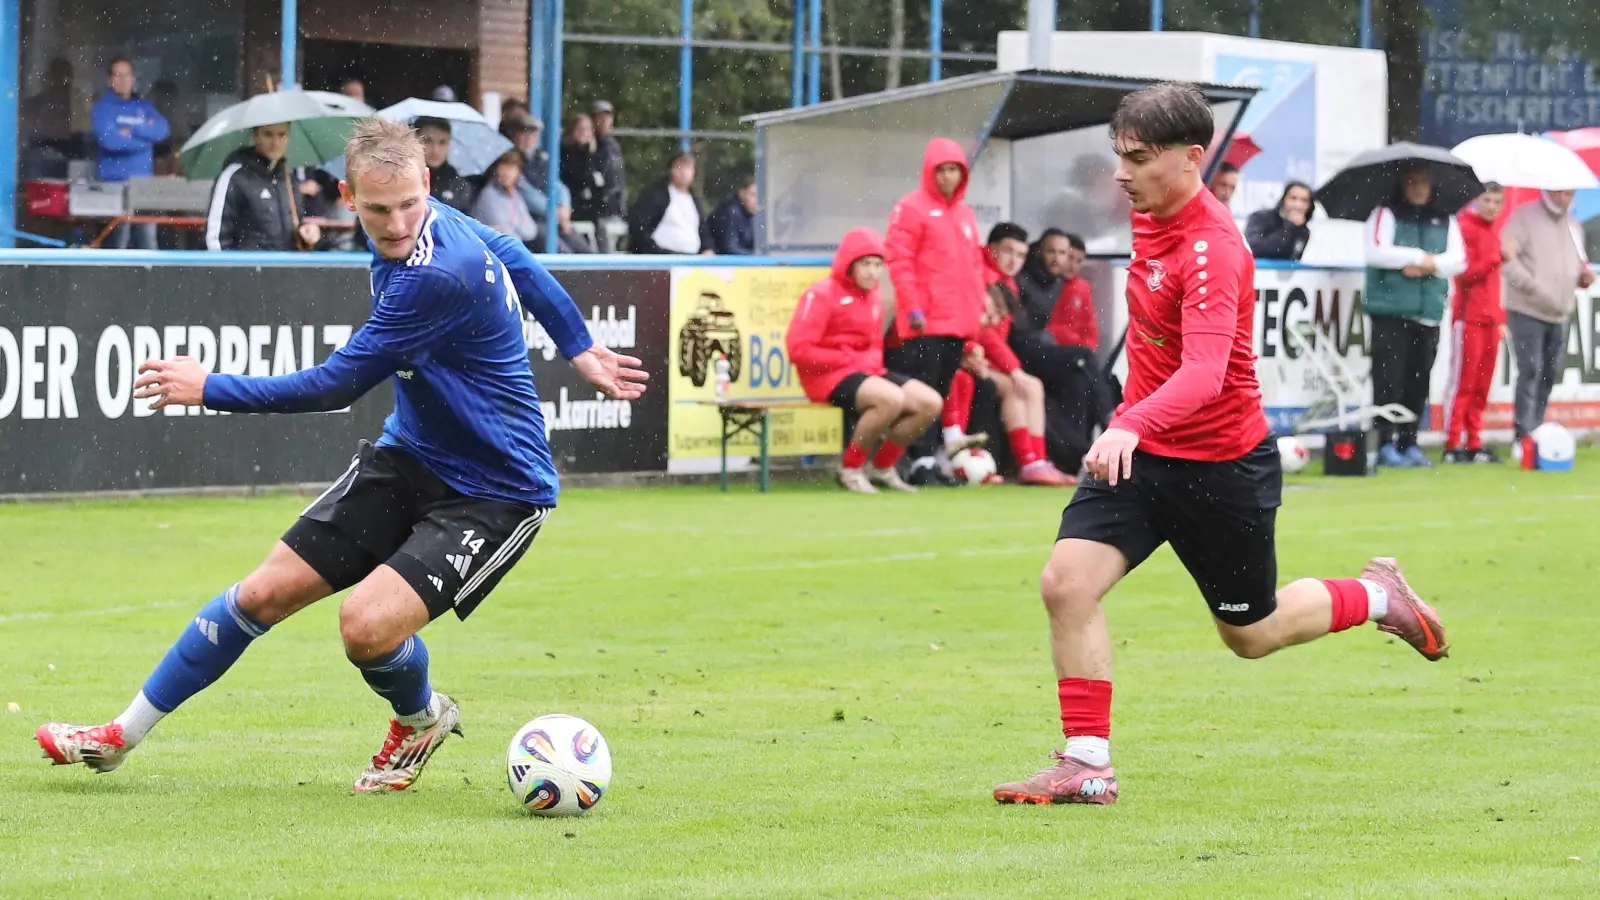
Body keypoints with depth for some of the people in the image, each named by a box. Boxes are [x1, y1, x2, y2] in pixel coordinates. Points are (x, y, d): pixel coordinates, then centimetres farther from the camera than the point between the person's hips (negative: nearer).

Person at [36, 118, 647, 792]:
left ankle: (422, 718, 11)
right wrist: (579, 350, 28)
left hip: (496, 492, -8)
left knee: (368, 623, -25)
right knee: (267, 592, 3)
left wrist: (210, 388, -15)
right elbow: (516, 260, 16)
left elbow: (337, 385, -24)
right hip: (410, 457, 8)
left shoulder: (439, 276, -31)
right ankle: (121, 737, 16)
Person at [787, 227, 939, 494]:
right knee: (892, 398, -33)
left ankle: (882, 467, 9)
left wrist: (872, 362, 3)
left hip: (867, 371, 8)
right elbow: (799, 351, -16)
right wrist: (848, 360, -15)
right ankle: (850, 469, -15)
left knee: (930, 402, -7)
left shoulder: (874, 299, 15)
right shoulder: (821, 295, -9)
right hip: (829, 376, -8)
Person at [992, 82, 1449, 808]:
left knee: (1250, 634, 12)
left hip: (1222, 465, -7)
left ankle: (1375, 597, 39)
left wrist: (1133, 425, -55)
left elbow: (1205, 370, -40)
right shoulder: (1151, 218, 0)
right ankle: (1087, 763, -8)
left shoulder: (1211, 249, -26)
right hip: (1139, 450, 7)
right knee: (1067, 579, -14)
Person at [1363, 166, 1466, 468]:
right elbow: (1376, 252, -10)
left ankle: (1409, 442, 11)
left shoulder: (1445, 222, 15)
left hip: (1428, 313, 4)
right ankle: (1386, 443, -8)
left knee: (1419, 379, 5)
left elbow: (1459, 259, 7)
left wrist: (1432, 266, -12)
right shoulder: (1386, 215, 3)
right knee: (1389, 376, -9)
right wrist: (1420, 257, -9)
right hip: (1390, 310, -4)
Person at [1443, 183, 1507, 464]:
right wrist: (1498, 256, -22)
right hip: (1468, 317, -7)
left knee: (1481, 387, 7)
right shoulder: (1465, 228, -6)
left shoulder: (1491, 233, 18)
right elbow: (1465, 274, -15)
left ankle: (1474, 443, 10)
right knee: (1462, 381, -7)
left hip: (1490, 318, 8)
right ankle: (1453, 445, -7)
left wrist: (1500, 318, 21)